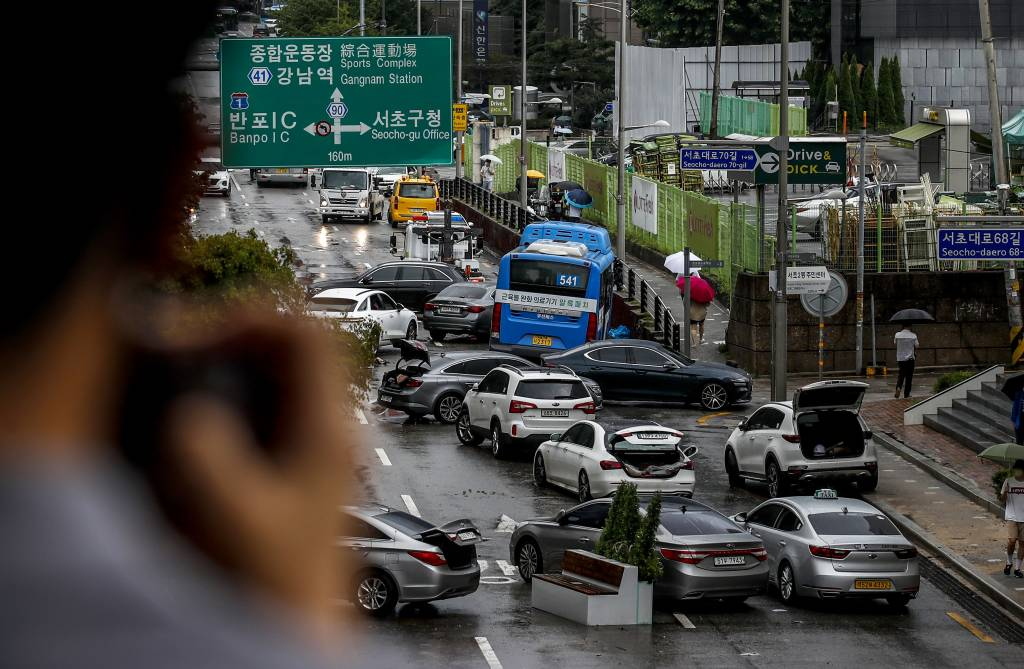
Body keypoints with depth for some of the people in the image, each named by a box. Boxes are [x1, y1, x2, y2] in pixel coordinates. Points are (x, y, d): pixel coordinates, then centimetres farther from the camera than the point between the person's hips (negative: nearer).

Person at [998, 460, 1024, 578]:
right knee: (1011, 541, -15)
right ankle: (1009, 563, 9)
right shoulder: (1008, 481, -1)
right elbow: (1003, 500, 0)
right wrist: (1005, 492, -20)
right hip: (1012, 517, -2)